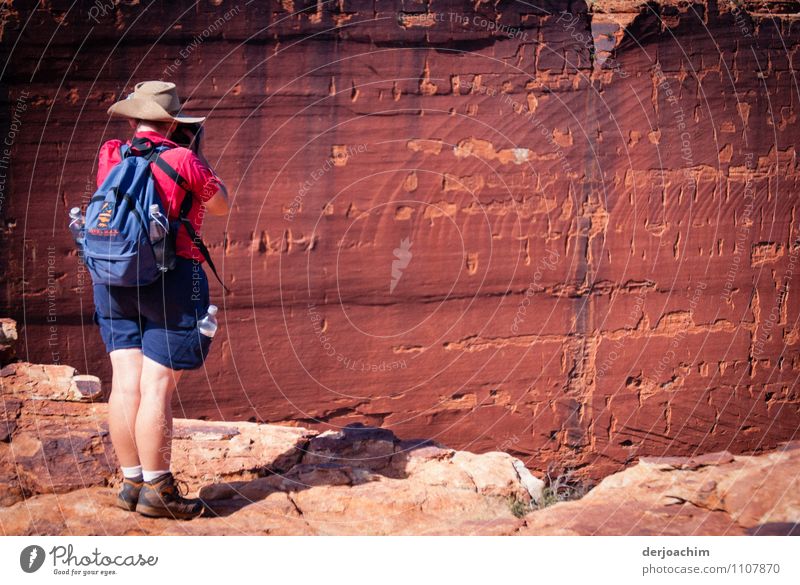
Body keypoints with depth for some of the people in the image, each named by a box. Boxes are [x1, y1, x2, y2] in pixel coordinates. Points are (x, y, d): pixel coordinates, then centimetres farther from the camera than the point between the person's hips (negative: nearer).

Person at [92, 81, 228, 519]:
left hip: (114, 281, 6)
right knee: (157, 388, -3)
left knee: (126, 384, 7)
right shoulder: (183, 161, -9)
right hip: (172, 283, -5)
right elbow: (220, 205, 6)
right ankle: (156, 491, 1)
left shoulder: (109, 156, 5)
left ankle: (131, 483, 12)